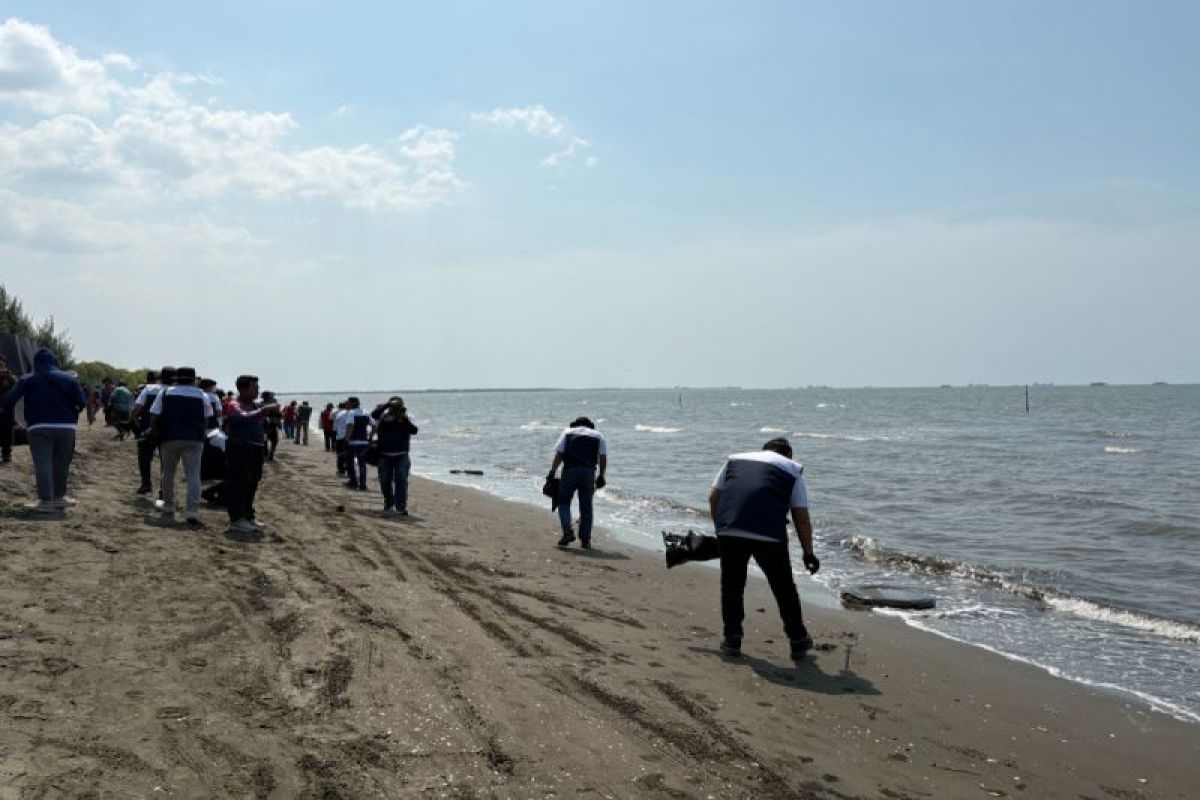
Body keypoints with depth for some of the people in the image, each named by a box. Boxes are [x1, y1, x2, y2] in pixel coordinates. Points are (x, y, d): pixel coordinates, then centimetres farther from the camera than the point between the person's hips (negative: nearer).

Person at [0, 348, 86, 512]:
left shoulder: (27, 380, 3)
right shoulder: (68, 378, 7)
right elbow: (82, 402, 0)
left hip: (40, 428, -2)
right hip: (66, 427, 2)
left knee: (42, 464, -4)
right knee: (61, 463, 16)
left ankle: (45, 501, -14)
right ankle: (59, 497, 24)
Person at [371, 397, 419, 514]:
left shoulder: (407, 418, 2)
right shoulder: (383, 416, 0)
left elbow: (414, 431, -11)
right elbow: (374, 415, -21)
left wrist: (404, 419, -22)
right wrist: (386, 405, -26)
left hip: (401, 456, -1)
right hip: (385, 456, 1)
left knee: (401, 481, -9)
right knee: (385, 482, 11)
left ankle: (401, 507, -11)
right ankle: (388, 505, 30)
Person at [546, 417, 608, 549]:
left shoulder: (567, 433, 17)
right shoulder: (598, 436, 19)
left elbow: (558, 454, 5)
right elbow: (603, 458, 9)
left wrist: (552, 472, 6)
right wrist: (601, 476, 13)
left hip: (570, 471, -1)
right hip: (588, 473, 1)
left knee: (564, 502, 9)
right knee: (586, 507, 8)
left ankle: (567, 532, -9)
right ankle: (585, 540, 7)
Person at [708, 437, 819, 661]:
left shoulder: (735, 459, 27)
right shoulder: (793, 470, 21)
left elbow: (713, 496, 21)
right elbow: (801, 518, 15)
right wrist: (808, 553, 22)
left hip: (729, 531, 2)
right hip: (769, 534, -2)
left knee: (731, 585, 18)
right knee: (784, 588, 14)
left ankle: (732, 639, 21)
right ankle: (798, 641, 24)